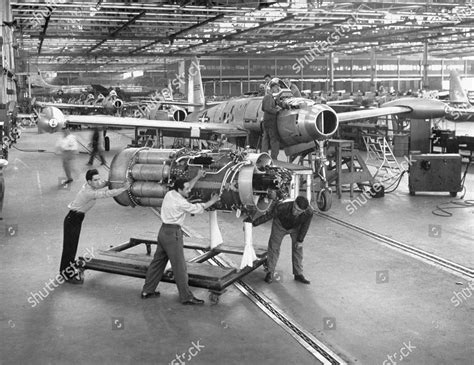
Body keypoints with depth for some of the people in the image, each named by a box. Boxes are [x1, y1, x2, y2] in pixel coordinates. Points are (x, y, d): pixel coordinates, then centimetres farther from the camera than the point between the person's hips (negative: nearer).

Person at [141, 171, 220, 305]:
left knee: (158, 261, 16)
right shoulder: (181, 202, -17)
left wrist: (197, 177, 24)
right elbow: (197, 209, -6)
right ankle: (186, 297, 5)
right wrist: (212, 202, 7)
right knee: (179, 266, -2)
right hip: (172, 234, -9)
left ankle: (147, 291, 24)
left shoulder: (169, 194, 5)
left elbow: (186, 188, 21)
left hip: (164, 231, 9)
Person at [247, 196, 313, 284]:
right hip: (280, 225, -2)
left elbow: (305, 225, -15)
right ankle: (270, 272, 14)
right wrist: (253, 223, -22)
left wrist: (300, 240, -7)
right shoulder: (282, 206, -44)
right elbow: (268, 215, -29)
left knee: (297, 248, 2)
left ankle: (298, 274, 15)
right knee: (274, 247, -1)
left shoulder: (309, 212, -36)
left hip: (295, 227, 2)